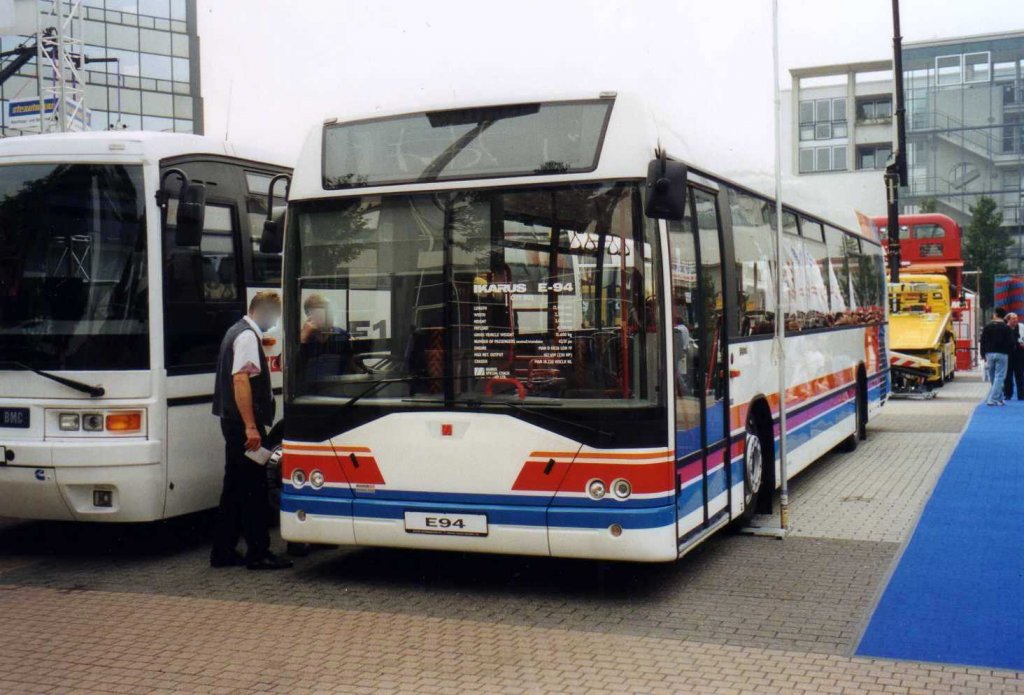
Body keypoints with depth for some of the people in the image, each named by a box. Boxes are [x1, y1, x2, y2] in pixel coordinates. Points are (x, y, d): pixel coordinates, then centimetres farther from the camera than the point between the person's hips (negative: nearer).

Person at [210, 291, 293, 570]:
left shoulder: (238, 332, 18)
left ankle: (223, 552, 18)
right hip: (243, 422, -11)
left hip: (234, 421, 11)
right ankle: (258, 553, -1)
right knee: (254, 487, -5)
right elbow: (240, 380, -23)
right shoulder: (248, 337, -14)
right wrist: (251, 426, -26)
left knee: (235, 486, 13)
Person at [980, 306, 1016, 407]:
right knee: (999, 377, -2)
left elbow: (983, 341, 3)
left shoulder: (988, 327, 3)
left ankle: (999, 398, 19)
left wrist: (983, 355, 9)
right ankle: (993, 399, -11)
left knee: (993, 377, 13)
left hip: (989, 353, 3)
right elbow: (1012, 342, -10)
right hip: (1002, 354, -3)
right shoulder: (1007, 328, -6)